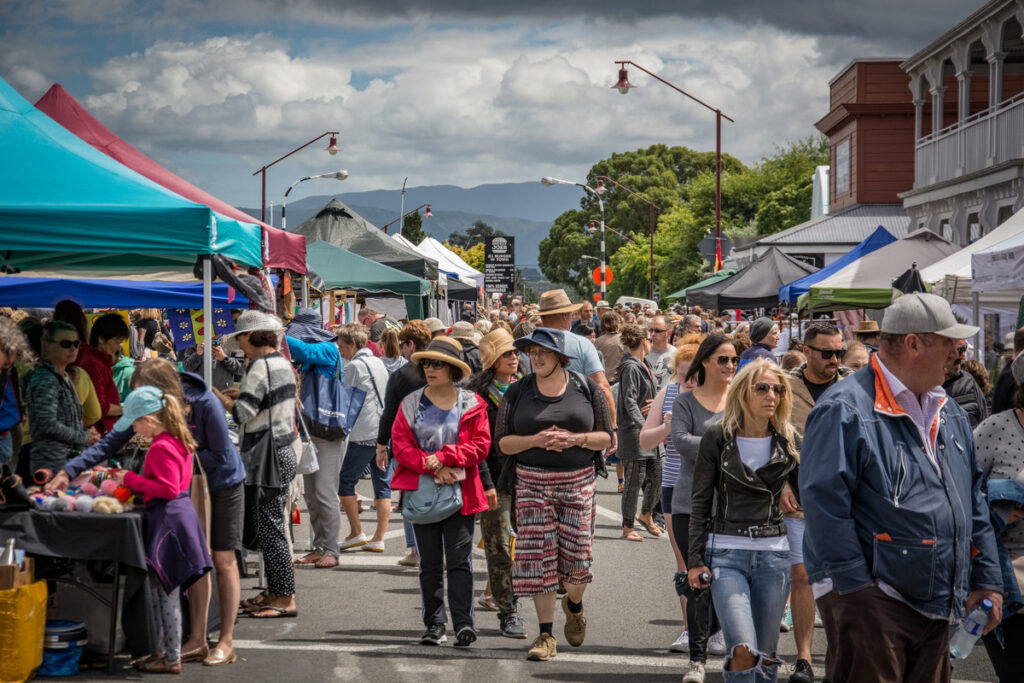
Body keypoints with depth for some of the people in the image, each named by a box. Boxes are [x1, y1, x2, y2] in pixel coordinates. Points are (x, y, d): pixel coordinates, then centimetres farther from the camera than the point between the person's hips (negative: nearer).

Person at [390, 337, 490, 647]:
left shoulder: (471, 404, 4)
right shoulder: (410, 404, 7)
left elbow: (480, 445, -2)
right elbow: (400, 444, 1)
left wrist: (445, 457, -14)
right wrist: (432, 467, -12)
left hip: (461, 491, -2)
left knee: (460, 559, -7)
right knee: (429, 563, 6)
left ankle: (463, 622, -7)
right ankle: (435, 624, 12)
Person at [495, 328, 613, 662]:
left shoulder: (586, 388, 2)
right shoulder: (518, 392, 3)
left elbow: (606, 436, 2)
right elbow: (503, 441, 0)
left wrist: (575, 439, -16)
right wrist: (536, 440, -17)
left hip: (578, 482, 0)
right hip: (532, 482, 0)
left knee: (578, 557, -2)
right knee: (538, 558, -3)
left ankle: (574, 604, 32)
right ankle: (546, 635, 6)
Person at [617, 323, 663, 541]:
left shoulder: (646, 365, 14)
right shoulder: (629, 367, -13)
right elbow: (630, 402, -22)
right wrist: (644, 427, -31)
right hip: (634, 432, -9)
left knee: (658, 476, 10)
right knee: (635, 481, -3)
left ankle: (645, 514, 31)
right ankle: (628, 527, 7)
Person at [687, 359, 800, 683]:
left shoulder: (788, 440, 6)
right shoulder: (718, 437, -1)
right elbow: (701, 503, 1)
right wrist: (696, 560, -3)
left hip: (773, 555, 3)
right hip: (727, 554, -3)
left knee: (766, 655, 7)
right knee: (743, 651, -17)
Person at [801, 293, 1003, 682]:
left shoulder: (948, 412, 14)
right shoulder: (844, 411, -14)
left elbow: (973, 499, 19)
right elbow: (824, 501, -17)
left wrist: (986, 579, 14)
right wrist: (856, 587, -18)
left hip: (936, 604, 8)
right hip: (869, 601, -8)